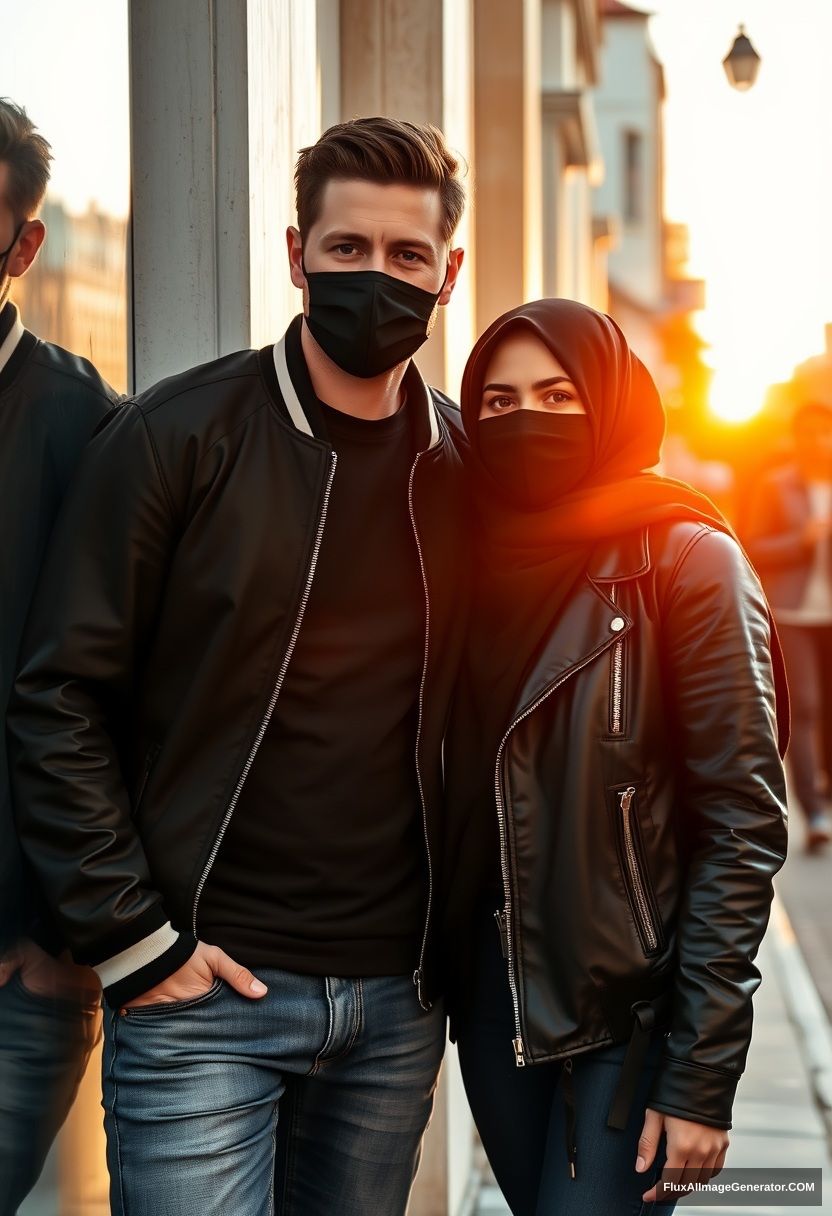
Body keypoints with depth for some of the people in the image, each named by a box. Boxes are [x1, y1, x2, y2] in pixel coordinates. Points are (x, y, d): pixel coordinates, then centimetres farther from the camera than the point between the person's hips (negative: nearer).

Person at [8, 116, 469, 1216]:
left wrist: (456, 934, 7)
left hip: (399, 1001, 4)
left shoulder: (472, 469, 6)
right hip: (205, 991, -4)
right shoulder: (180, 437, -6)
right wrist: (130, 940, -11)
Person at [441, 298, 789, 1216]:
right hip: (491, 994, 5)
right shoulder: (473, 559, 6)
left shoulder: (684, 560, -10)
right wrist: (442, 982, 3)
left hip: (628, 1004, -5)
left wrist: (701, 1078, -16)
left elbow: (743, 823, -13)